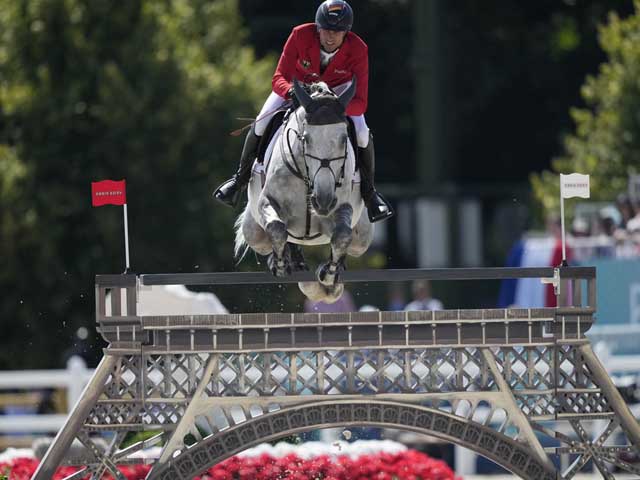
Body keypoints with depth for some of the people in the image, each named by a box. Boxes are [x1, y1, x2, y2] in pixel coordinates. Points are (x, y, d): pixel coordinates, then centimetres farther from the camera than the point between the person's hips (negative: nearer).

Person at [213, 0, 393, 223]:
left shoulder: (358, 50, -35)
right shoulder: (300, 36, -36)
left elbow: (360, 103, -37)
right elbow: (279, 79, -30)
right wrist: (291, 91, -54)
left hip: (338, 88, 0)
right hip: (297, 83, 0)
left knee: (362, 134, -19)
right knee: (261, 123, -15)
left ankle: (368, 191, 6)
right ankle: (241, 178, 12)